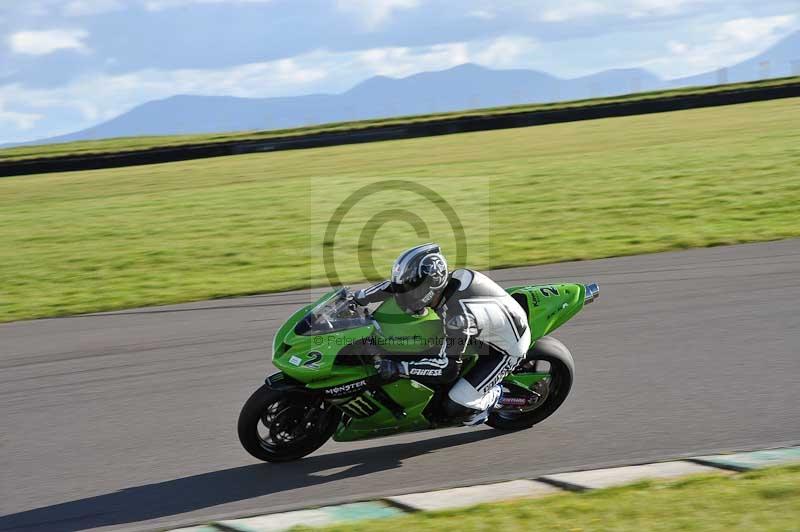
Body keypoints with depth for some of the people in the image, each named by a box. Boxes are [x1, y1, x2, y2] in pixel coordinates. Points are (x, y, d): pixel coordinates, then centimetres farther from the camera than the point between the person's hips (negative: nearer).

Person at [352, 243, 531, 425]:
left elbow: (448, 368, -34)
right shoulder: (439, 283, -14)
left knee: (455, 408, -15)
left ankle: (495, 395, 14)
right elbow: (398, 284, 3)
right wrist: (360, 297, 0)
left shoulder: (457, 316, -37)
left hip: (506, 350, -9)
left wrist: (399, 367, -38)